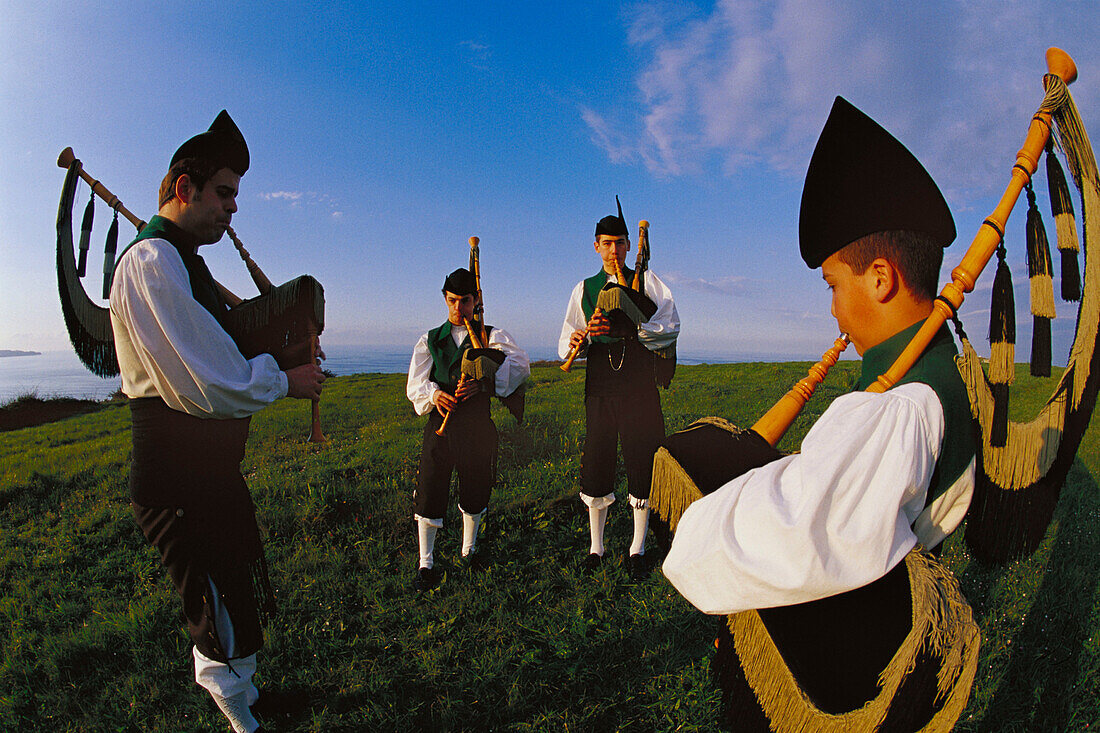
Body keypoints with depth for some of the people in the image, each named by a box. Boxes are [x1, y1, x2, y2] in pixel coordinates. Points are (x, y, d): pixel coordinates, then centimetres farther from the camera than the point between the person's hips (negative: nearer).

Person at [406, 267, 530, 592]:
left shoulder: (493, 336, 7)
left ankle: (469, 549, 34)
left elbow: (520, 364, -11)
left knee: (475, 489, 11)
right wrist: (433, 394, -19)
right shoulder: (431, 339, 13)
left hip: (478, 423, 0)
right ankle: (426, 563, 12)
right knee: (430, 489, -3)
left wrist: (482, 384, -24)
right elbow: (415, 384, 5)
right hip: (441, 420, 1)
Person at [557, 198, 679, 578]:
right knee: (595, 465, 3)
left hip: (640, 385, -1)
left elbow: (670, 325, -6)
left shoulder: (647, 281, 8)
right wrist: (577, 341, -18)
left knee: (642, 465, 2)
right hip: (599, 386, 1)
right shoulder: (584, 289, 13)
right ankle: (596, 547, 20)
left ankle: (637, 550, 18)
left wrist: (626, 329, -21)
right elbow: (565, 345, 7)